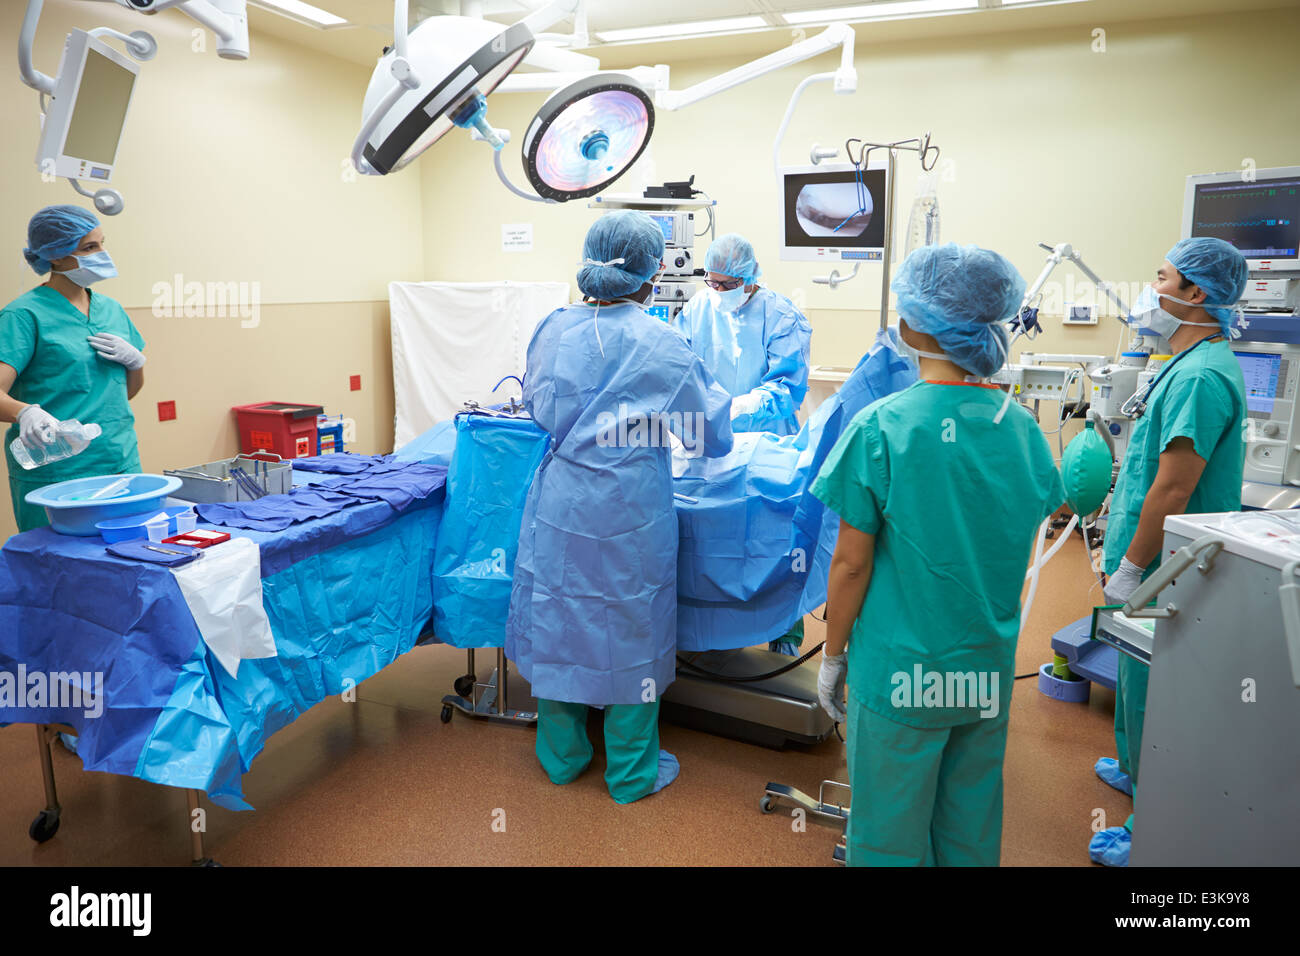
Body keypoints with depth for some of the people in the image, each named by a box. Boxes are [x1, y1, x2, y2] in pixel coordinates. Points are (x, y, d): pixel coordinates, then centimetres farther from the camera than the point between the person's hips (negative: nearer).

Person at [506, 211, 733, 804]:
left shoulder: (555, 328, 0)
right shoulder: (658, 344, -12)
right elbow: (711, 435, -3)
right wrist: (715, 394, 18)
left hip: (559, 503, 4)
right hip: (628, 512, -4)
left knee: (559, 618, 17)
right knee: (629, 628, 11)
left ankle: (562, 754, 36)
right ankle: (632, 772, 27)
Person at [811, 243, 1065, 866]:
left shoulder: (882, 428, -19)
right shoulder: (1021, 428, -3)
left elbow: (852, 564, -14)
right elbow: (1019, 556, 7)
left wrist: (832, 657, -2)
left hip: (901, 674, -5)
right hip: (990, 674, 5)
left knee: (891, 837, 14)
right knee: (969, 829, 23)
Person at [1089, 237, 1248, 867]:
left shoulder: (1200, 376, -22)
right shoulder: (1190, 363, 12)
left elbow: (1172, 491, -26)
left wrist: (1129, 570, -20)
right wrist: (1120, 548, 21)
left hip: (1168, 576, -10)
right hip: (1159, 566, 10)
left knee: (1149, 690, 1)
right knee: (1138, 679, 25)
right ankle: (1135, 769, 45)